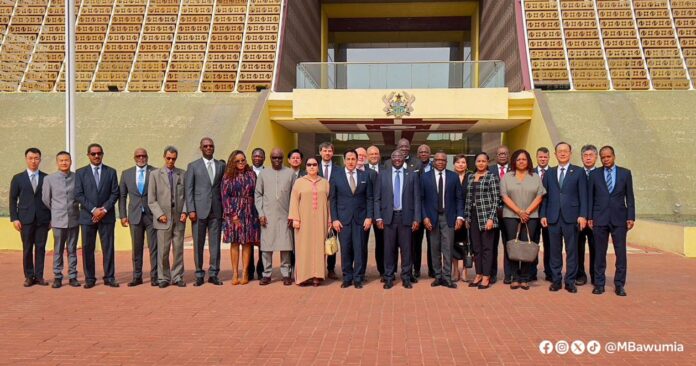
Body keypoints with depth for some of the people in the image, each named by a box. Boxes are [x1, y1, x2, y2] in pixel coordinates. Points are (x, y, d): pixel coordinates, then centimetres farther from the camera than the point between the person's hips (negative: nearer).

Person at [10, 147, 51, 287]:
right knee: (27, 248, 3)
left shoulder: (46, 178, 6)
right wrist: (14, 218, -2)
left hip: (43, 219, 0)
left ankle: (39, 276, 8)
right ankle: (29, 276, 11)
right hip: (26, 219, 0)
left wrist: (51, 217, 1)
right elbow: (13, 199, 6)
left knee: (41, 248, 2)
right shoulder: (18, 178, 7)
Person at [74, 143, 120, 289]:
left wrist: (104, 209, -9)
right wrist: (93, 210, -11)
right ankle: (89, 279, 10)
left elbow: (115, 193, 3)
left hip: (107, 216, 0)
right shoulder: (80, 173, 7)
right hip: (87, 216, 0)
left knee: (108, 248, 1)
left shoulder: (111, 172, 8)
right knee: (87, 248, 2)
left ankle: (109, 278, 7)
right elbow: (78, 195, -1)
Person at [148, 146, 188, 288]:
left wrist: (185, 211, -5)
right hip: (163, 219, -1)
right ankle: (164, 278, 11)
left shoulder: (183, 174, 10)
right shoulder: (155, 174, 5)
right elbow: (151, 200, 2)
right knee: (163, 250, 0)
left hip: (179, 218, 2)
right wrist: (160, 215, -8)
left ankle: (177, 277, 13)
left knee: (178, 249, 4)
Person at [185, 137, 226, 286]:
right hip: (199, 210, -2)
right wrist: (191, 210, -7)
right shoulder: (193, 166, 5)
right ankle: (199, 275, 11)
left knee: (215, 243, 4)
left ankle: (213, 274, 12)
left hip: (216, 210, 2)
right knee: (198, 244, 2)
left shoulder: (221, 166, 11)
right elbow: (188, 189, 1)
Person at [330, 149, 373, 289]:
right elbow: (332, 199, 3)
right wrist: (334, 219, -3)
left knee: (359, 249, 1)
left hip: (360, 218, 1)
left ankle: (358, 278, 11)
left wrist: (369, 217, -3)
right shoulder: (336, 176, 3)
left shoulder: (365, 176, 6)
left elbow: (369, 198, 6)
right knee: (345, 249, 2)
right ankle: (347, 277, 14)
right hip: (343, 218, 0)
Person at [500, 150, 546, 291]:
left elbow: (539, 197, 2)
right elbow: (505, 197, -2)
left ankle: (525, 279, 4)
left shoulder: (535, 177, 10)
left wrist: (527, 212, -10)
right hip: (511, 216, 0)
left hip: (530, 217, 0)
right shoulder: (507, 177, 7)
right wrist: (519, 212, -10)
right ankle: (515, 278, 4)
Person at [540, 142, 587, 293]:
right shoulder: (549, 173, 12)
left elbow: (583, 196, 0)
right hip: (553, 217, 2)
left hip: (571, 217, -2)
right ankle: (556, 280, 15)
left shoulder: (579, 172, 5)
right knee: (555, 251, 6)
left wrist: (582, 215, -8)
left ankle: (570, 281, 11)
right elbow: (544, 196, 10)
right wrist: (543, 215, 2)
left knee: (571, 251, 3)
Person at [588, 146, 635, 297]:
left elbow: (630, 197, 5)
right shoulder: (594, 174, 6)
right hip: (600, 219, 0)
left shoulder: (625, 173, 6)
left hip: (619, 219, 0)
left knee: (621, 253, 1)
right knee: (600, 253, 4)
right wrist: (589, 217, 0)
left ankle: (619, 285, 10)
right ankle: (599, 284, 12)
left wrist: (631, 217, -1)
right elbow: (590, 197, 6)